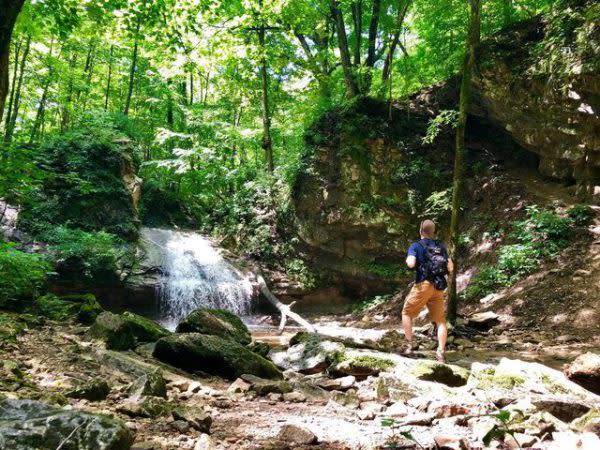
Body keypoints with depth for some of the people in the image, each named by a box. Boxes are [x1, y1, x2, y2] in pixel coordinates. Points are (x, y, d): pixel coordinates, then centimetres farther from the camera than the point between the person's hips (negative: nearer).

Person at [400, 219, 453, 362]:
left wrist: (407, 261, 4)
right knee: (440, 320, 8)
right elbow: (450, 268, 8)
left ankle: (408, 345, 9)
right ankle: (441, 352, 2)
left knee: (407, 313, 14)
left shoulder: (416, 246, -2)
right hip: (439, 287, 4)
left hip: (423, 285, -4)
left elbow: (411, 264, -18)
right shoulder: (441, 247, 10)